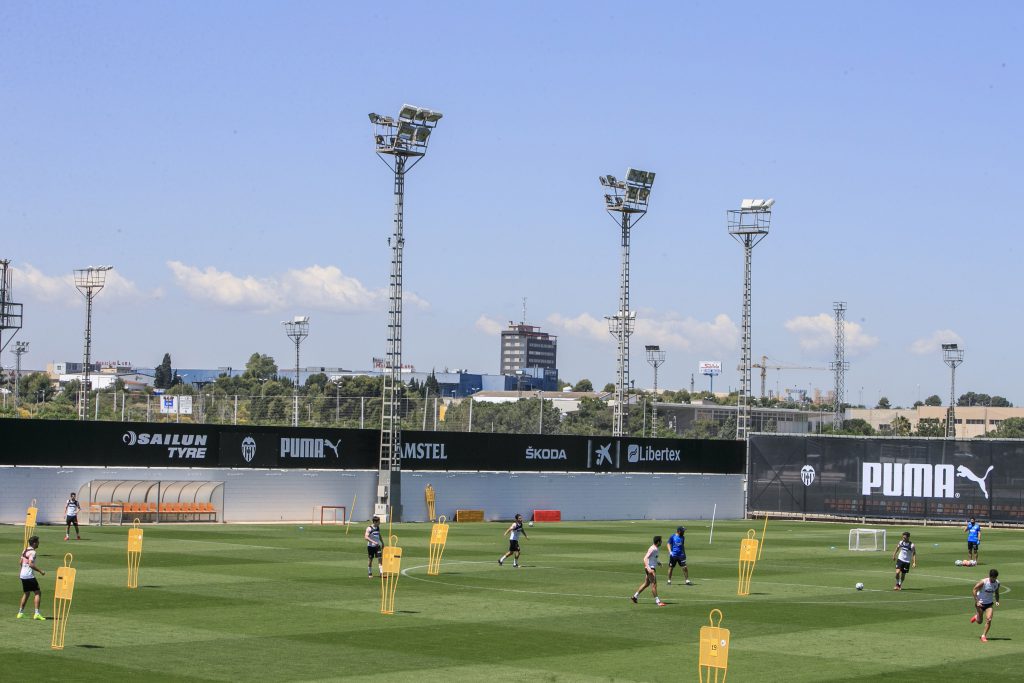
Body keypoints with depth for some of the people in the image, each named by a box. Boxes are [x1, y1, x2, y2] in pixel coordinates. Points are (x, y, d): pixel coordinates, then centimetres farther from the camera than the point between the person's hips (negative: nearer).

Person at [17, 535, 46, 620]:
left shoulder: (24, 551, 12)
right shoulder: (32, 552, -14)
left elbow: (21, 562, 19)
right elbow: (31, 564, -22)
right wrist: (40, 571, -17)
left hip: (23, 575, 9)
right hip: (30, 575, -9)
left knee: (26, 593, 20)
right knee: (37, 593, -5)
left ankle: (20, 612, 22)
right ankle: (37, 613, -12)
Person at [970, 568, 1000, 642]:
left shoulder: (997, 583, -6)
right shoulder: (983, 582, -22)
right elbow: (974, 591, -17)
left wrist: (997, 601, -5)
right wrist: (977, 602, -23)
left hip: (989, 604, 3)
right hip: (980, 603, -3)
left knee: (989, 619, -16)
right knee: (979, 622, 8)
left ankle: (984, 636, -2)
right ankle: (976, 617, 46)